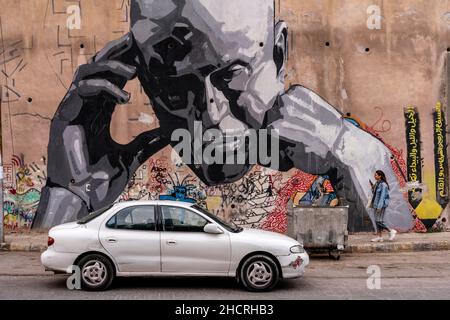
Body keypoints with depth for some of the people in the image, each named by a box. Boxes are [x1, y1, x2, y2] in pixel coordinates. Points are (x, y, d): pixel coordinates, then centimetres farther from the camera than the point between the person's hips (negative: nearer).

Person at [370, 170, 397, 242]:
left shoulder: (383, 185, -14)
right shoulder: (377, 183, 13)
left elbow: (382, 196, -19)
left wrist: (379, 206, -22)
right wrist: (373, 188, 5)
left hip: (381, 205, -9)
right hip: (376, 205, 9)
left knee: (379, 221, -11)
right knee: (377, 221, 7)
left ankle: (391, 231, 3)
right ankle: (379, 237, 10)